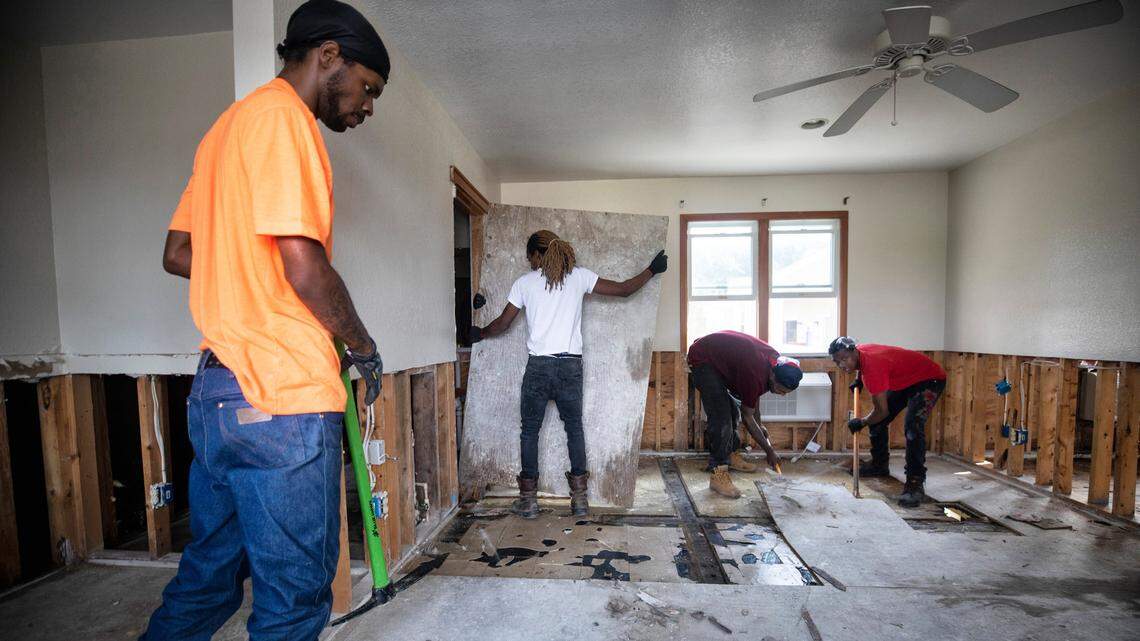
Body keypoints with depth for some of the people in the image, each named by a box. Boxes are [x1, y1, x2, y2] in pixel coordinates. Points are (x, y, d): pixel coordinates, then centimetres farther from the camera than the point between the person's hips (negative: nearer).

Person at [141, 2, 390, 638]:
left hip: (220, 388, 10)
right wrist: (364, 346, -5)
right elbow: (304, 263, -19)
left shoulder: (231, 123, 20)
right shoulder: (282, 115, -9)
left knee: (210, 576, 24)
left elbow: (178, 254, 21)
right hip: (281, 395, -10)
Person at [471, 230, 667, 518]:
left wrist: (481, 333, 27)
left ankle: (528, 499, 18)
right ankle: (579, 497, 19)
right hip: (571, 365, 2)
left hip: (538, 365, -1)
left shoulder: (525, 282, 2)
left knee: (530, 431, 12)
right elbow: (623, 289, 5)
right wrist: (652, 270, 20)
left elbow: (502, 324, 6)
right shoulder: (579, 276, 3)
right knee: (574, 428, 15)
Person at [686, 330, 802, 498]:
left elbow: (755, 392, 13)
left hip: (718, 357, 10)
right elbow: (747, 416, -18)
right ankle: (718, 474, -13)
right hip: (701, 359, -10)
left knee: (732, 411, 13)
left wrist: (759, 424, 16)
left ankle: (730, 455, 30)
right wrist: (770, 451, -8)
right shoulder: (755, 374, -32)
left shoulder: (775, 360, -7)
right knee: (721, 416, -17)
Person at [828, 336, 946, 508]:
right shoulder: (860, 351, -11)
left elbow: (882, 410, -30)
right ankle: (880, 465, 28)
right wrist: (859, 380, 8)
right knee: (878, 421, 10)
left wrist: (862, 422, -14)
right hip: (904, 381, 10)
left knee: (912, 427, -28)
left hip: (930, 379, -10)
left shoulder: (872, 365, -36)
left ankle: (915, 483, -21)